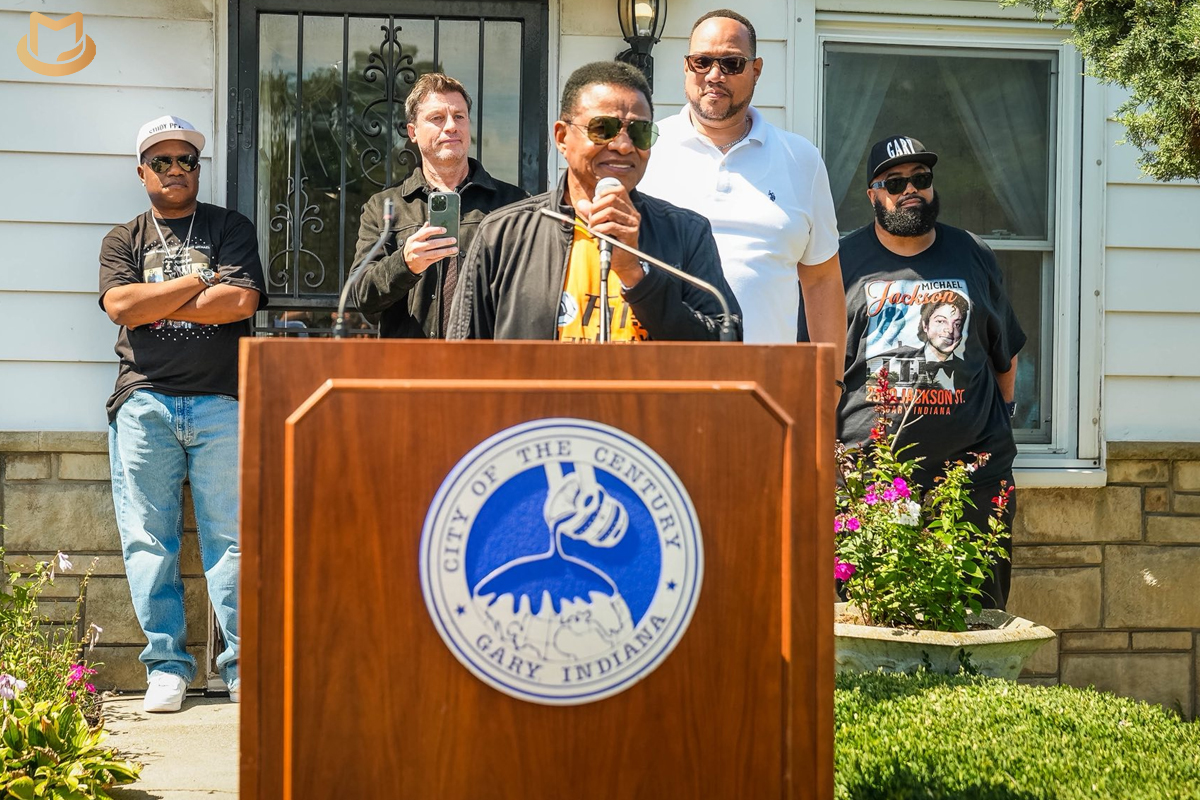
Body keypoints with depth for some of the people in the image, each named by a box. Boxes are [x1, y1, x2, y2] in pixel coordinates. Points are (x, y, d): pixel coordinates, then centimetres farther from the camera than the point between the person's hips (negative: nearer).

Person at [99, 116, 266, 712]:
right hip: (144, 401, 1)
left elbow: (242, 301, -4)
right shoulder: (123, 240, 17)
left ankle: (243, 663, -1)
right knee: (149, 541, -1)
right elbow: (121, 307, -2)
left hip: (221, 401, -1)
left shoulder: (231, 229, 14)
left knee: (232, 537, -5)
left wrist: (155, 303, -2)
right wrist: (199, 282, -1)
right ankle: (167, 664, 5)